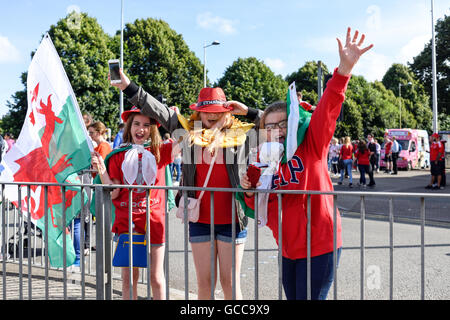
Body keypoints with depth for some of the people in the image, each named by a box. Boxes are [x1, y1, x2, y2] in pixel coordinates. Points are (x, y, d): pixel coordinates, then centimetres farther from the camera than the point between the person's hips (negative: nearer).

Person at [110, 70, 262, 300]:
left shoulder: (241, 135, 0)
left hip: (231, 220, -2)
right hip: (200, 220, 2)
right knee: (204, 283, 11)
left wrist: (249, 112, -3)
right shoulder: (188, 132, 4)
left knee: (230, 283, 8)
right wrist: (129, 88, 6)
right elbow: (159, 111, 7)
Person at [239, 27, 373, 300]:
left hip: (319, 244, -5)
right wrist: (249, 191, -9)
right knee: (293, 297, 16)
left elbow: (328, 110, -24)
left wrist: (345, 68, -37)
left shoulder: (311, 145, -8)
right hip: (288, 246, 5)